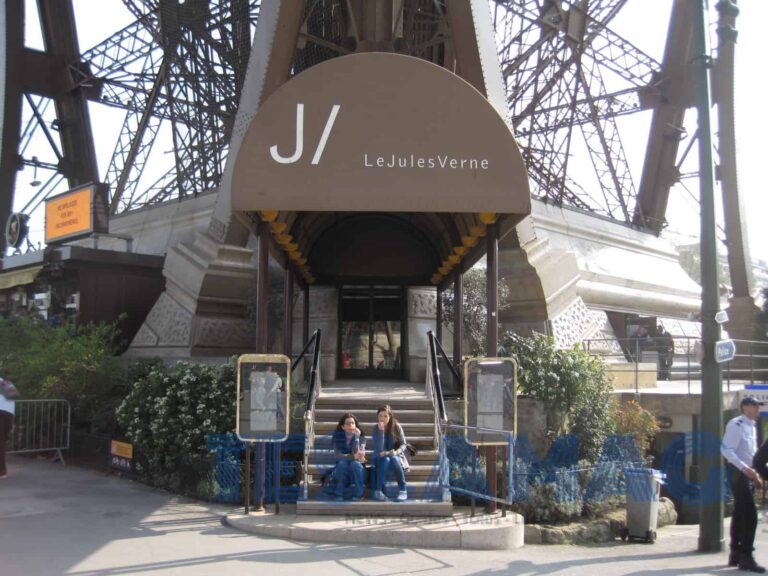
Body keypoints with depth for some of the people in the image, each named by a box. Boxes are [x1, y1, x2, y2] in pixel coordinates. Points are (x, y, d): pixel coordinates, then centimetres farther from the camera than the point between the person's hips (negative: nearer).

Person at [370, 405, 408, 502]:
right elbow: (379, 450, -19)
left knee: (394, 459, -34)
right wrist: (381, 431, -27)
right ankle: (378, 491, -35)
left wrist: (396, 452, -27)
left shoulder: (396, 426, -5)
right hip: (381, 459, 0)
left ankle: (402, 491, -33)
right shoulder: (376, 429, -8)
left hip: (396, 457, 0)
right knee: (385, 459, -34)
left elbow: (403, 444, -5)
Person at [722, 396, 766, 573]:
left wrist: (755, 474, 16)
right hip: (739, 473, -10)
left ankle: (735, 554, 22)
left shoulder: (752, 426, 16)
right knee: (750, 515, -12)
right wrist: (744, 468, -28)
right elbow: (726, 449, -22)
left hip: (748, 474, 10)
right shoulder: (736, 425, -14)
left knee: (740, 514, 14)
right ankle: (746, 557, -8)